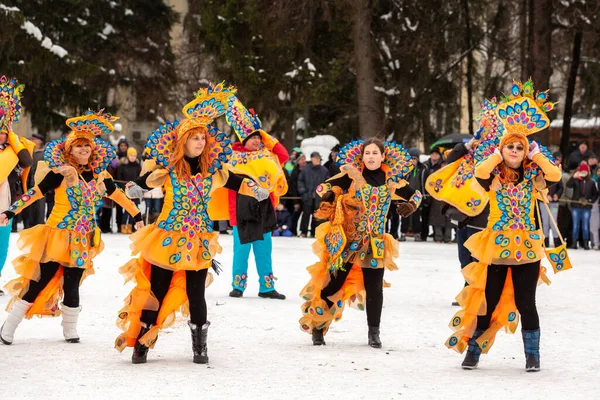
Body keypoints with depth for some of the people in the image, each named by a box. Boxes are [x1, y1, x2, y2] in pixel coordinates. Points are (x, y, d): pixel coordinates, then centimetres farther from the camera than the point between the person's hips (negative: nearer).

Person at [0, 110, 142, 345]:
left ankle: (70, 330, 23)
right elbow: (35, 193, -14)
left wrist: (137, 215, 22)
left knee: (72, 286, 5)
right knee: (40, 282, -3)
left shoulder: (99, 174, 5)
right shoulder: (61, 172, -10)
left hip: (82, 242, 4)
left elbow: (117, 195, 17)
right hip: (57, 236, -4)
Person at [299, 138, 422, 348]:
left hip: (374, 243, 2)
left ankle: (374, 333, 15)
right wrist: (328, 194, -27)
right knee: (333, 284, 1)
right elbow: (325, 187, -6)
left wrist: (411, 205, -4)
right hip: (346, 240, -2)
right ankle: (317, 326, 16)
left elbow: (415, 194, 17)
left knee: (374, 288, 2)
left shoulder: (391, 180, 3)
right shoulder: (352, 174, -5)